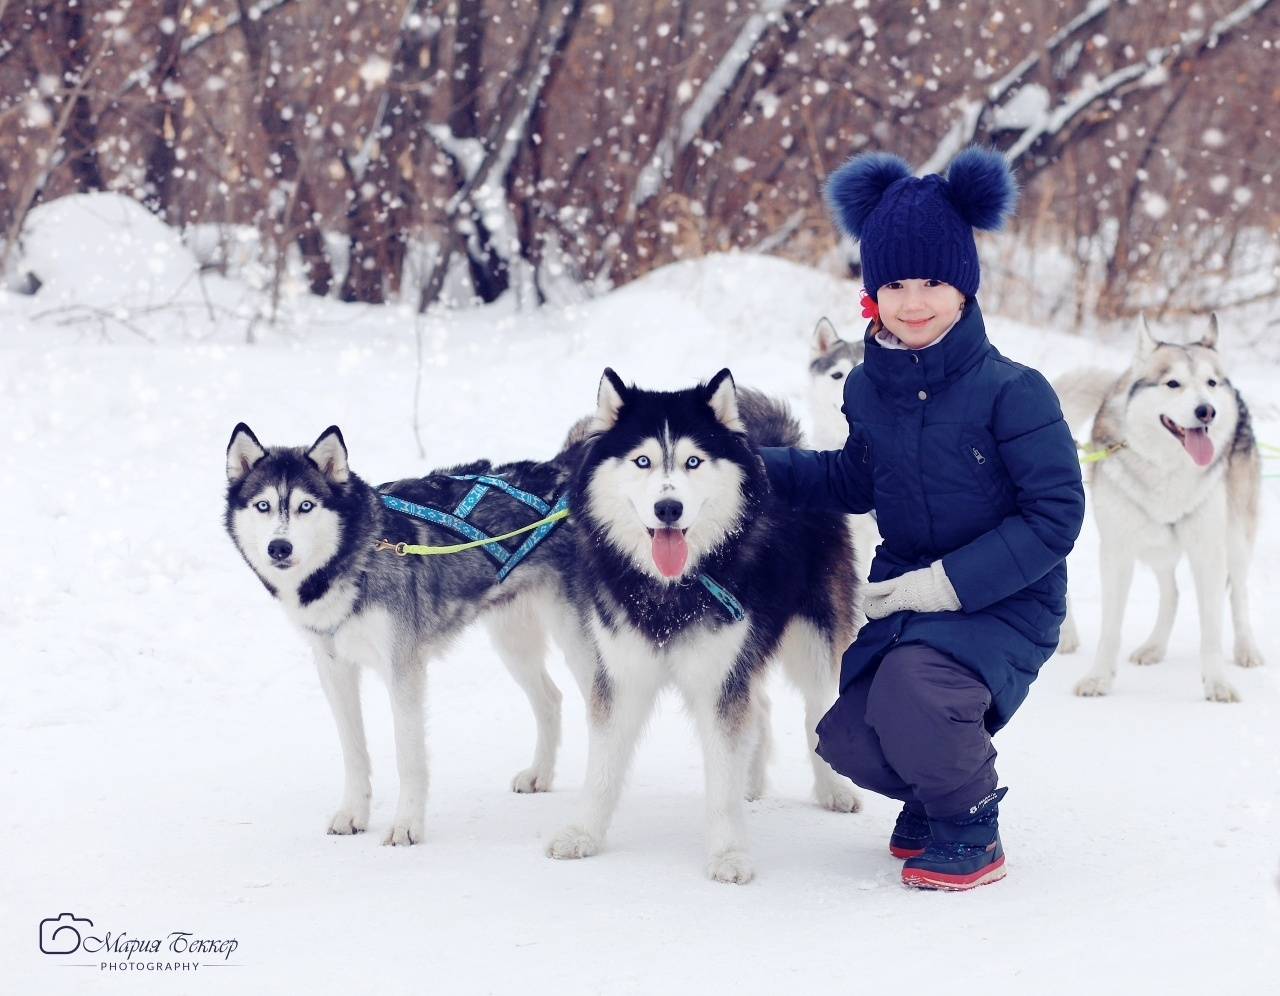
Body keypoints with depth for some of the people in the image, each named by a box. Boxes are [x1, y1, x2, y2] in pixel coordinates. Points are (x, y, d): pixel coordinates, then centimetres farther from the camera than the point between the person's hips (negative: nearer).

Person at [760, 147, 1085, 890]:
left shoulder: (1011, 393, -17)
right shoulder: (870, 388, 2)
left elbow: (1057, 514, -16)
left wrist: (953, 580, -21)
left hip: (1004, 604, -6)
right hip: (906, 593, 6)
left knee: (914, 689, -33)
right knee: (850, 741, -9)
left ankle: (971, 829, -4)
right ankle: (930, 795, 27)